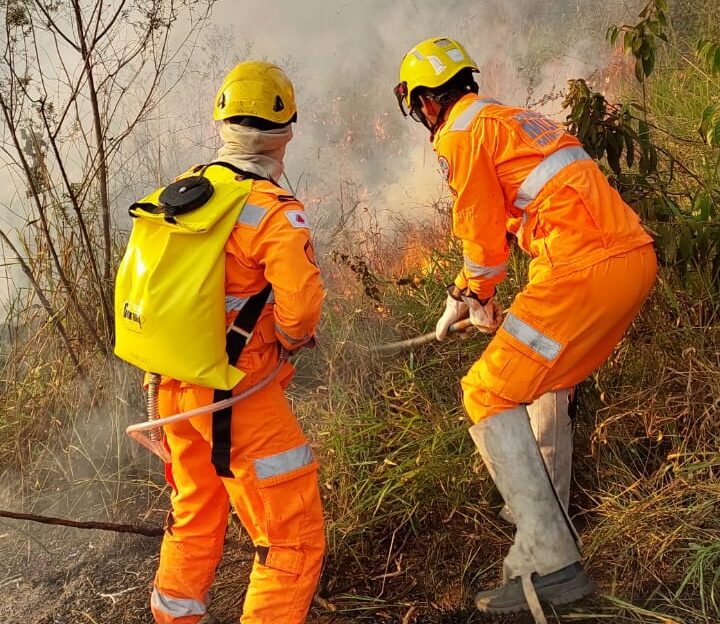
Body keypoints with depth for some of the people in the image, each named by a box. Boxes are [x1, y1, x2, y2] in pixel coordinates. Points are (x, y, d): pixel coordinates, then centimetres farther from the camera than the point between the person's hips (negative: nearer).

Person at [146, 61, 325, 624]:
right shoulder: (275, 211, -20)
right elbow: (300, 309, -29)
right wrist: (293, 338, -6)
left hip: (173, 385, 8)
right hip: (236, 396, -8)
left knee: (196, 514, 29)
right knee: (295, 536, 4)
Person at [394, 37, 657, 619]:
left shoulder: (461, 135, -1)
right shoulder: (516, 118, 27)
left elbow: (484, 239, -1)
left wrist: (473, 301, 18)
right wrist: (469, 290, 36)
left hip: (587, 270, -10)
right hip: (637, 258, 10)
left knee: (490, 396, -5)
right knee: (549, 376, 28)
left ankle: (549, 561, -8)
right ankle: (547, 510, 39)